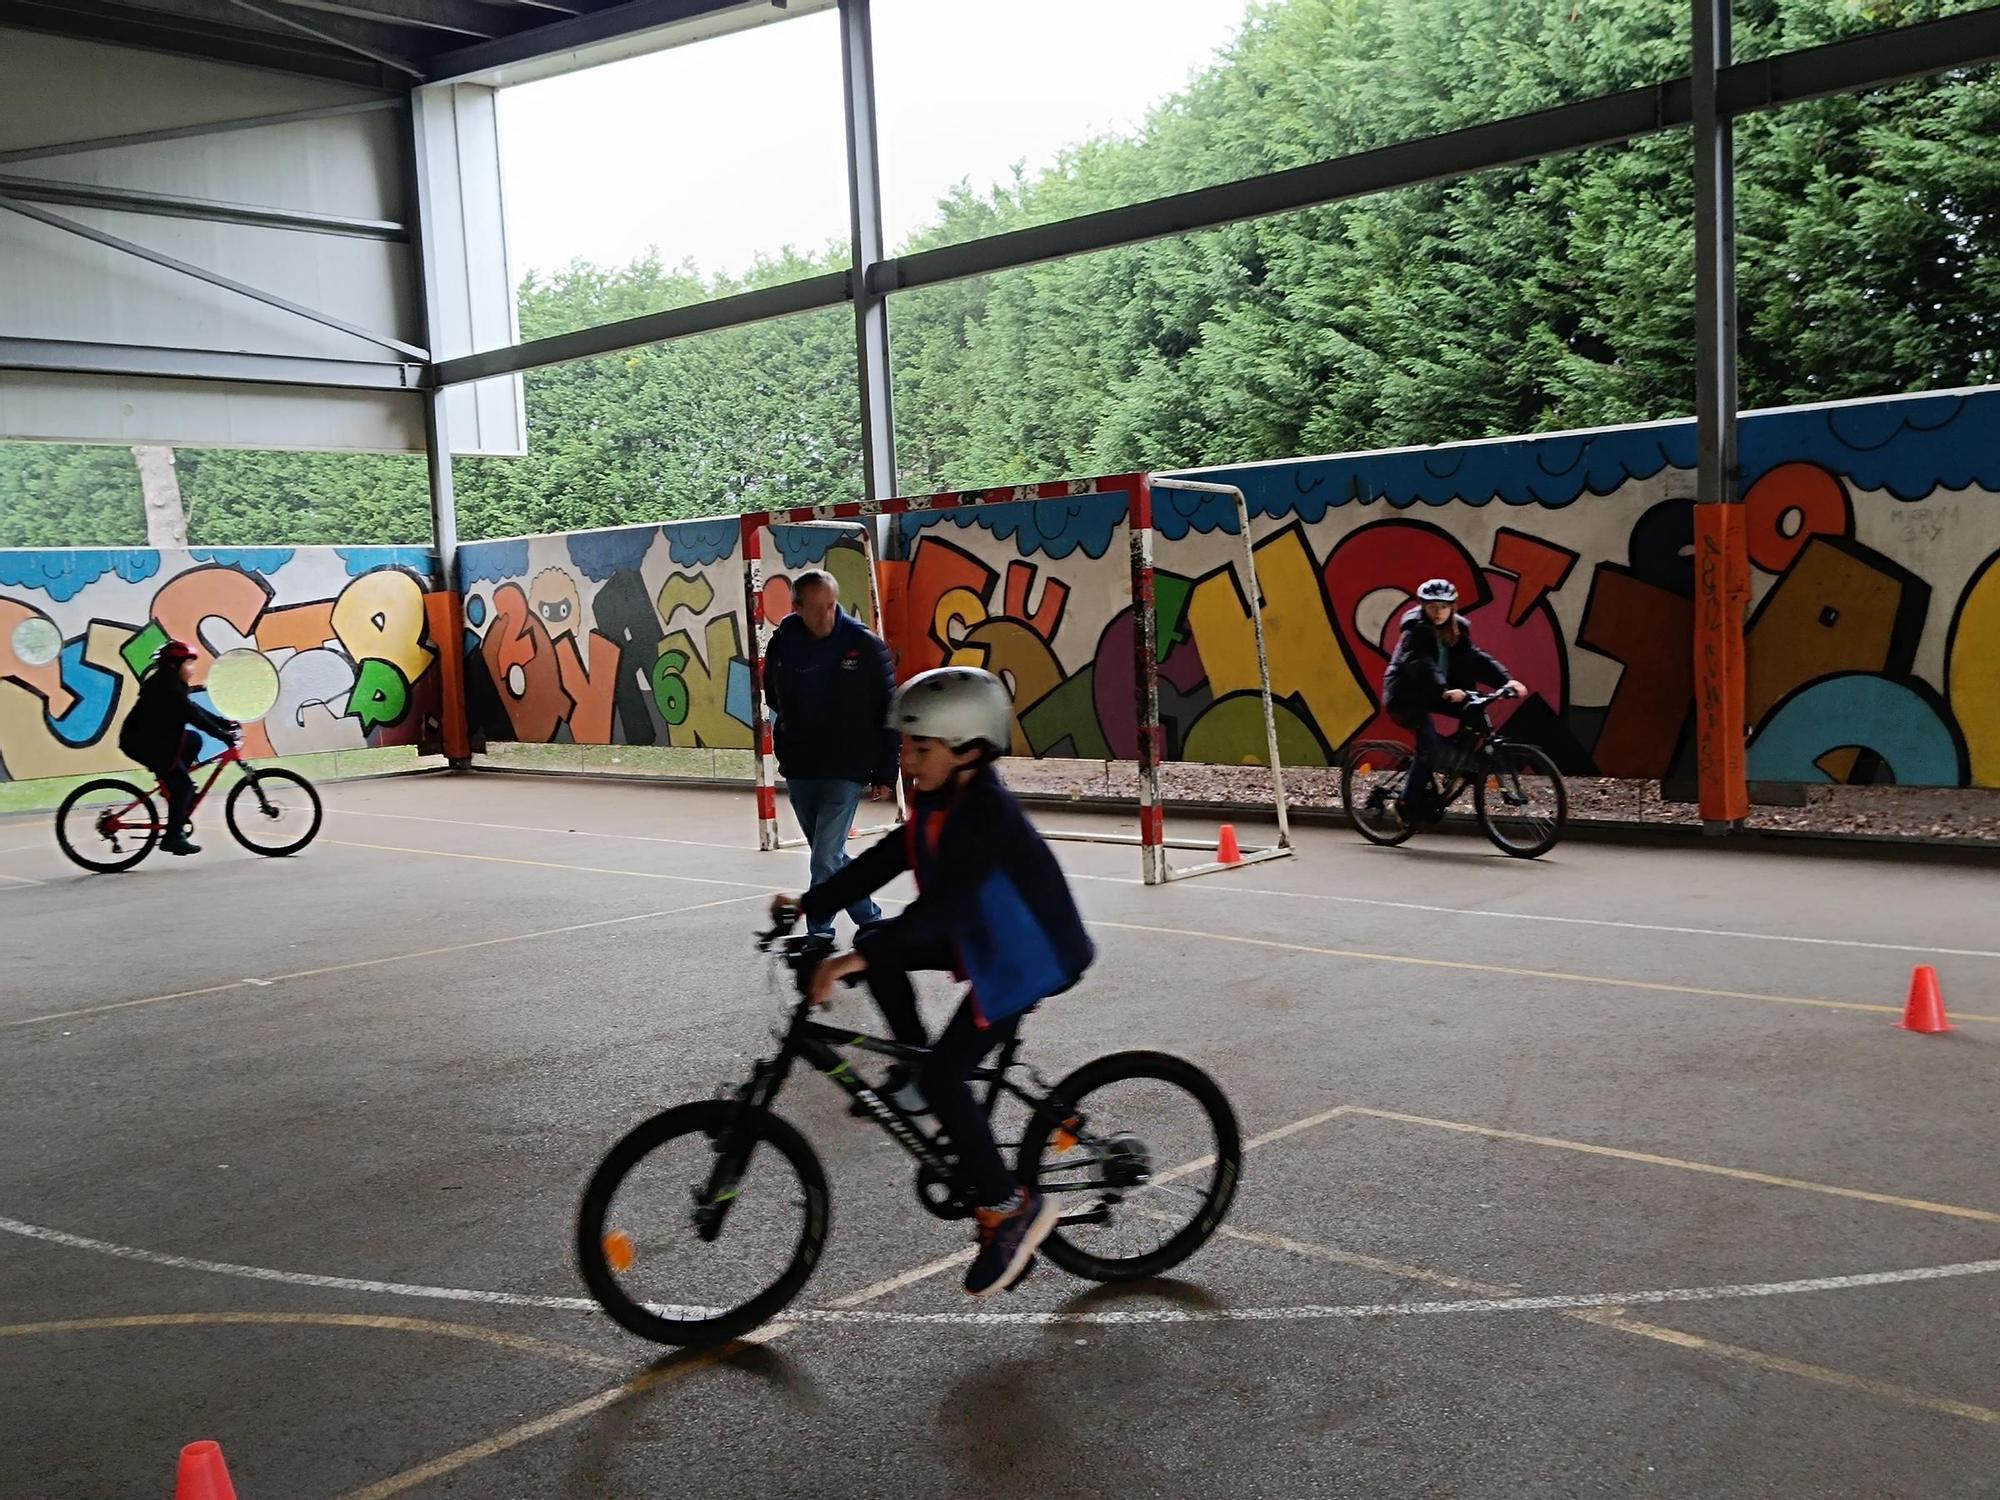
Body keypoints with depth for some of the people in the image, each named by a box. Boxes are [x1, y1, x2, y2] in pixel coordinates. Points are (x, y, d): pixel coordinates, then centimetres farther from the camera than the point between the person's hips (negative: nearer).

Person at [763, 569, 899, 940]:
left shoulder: (864, 644, -8)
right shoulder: (782, 645, -1)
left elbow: (888, 711, -4)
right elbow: (773, 696, 20)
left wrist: (885, 773, -5)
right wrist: (799, 728, 11)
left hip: (846, 770, -4)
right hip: (798, 769, 5)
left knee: (826, 857, -13)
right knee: (829, 855, 15)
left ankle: (820, 930, 0)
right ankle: (870, 920, 31)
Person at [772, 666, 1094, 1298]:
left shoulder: (985, 813, -27)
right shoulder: (939, 803, 2)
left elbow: (942, 903, -35)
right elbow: (885, 860, 5)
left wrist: (859, 958, -40)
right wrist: (810, 903, -3)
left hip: (1025, 958, -9)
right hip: (987, 939, 9)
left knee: (943, 1078, -12)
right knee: (878, 946, 3)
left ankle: (1011, 1208, 0)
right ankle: (912, 1057, 16)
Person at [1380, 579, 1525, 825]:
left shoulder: (1457, 630, 4)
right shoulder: (1416, 631, -17)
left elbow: (1476, 659, -5)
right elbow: (1421, 665, -32)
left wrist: (1506, 680, -20)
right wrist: (1445, 691, -47)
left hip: (1431, 694, 7)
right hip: (1405, 696, -7)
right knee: (1430, 744, -23)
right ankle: (1407, 802, -12)